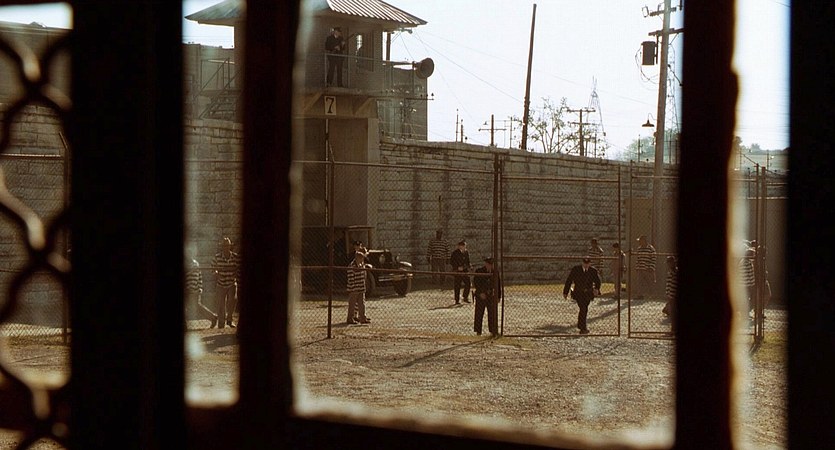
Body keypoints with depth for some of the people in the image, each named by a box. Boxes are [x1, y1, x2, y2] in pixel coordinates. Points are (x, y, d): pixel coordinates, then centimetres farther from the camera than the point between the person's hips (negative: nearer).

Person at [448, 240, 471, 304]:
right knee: (457, 286, -1)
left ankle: (465, 298, 15)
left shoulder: (466, 253, 11)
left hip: (465, 272, 5)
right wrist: (458, 267, -17)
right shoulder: (455, 253, -7)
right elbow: (451, 262, -7)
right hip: (457, 272, -5)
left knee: (468, 284, -2)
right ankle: (457, 300, 7)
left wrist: (468, 267, 4)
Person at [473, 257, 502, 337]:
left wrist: (498, 296, 6)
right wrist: (481, 293, -17)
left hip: (491, 295, 3)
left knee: (492, 313, 2)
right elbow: (475, 282, -9)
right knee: (479, 314, 2)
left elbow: (498, 285, 10)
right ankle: (478, 331, 9)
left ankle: (493, 331, 9)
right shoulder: (479, 271, -4)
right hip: (480, 295, -3)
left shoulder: (495, 272, 6)